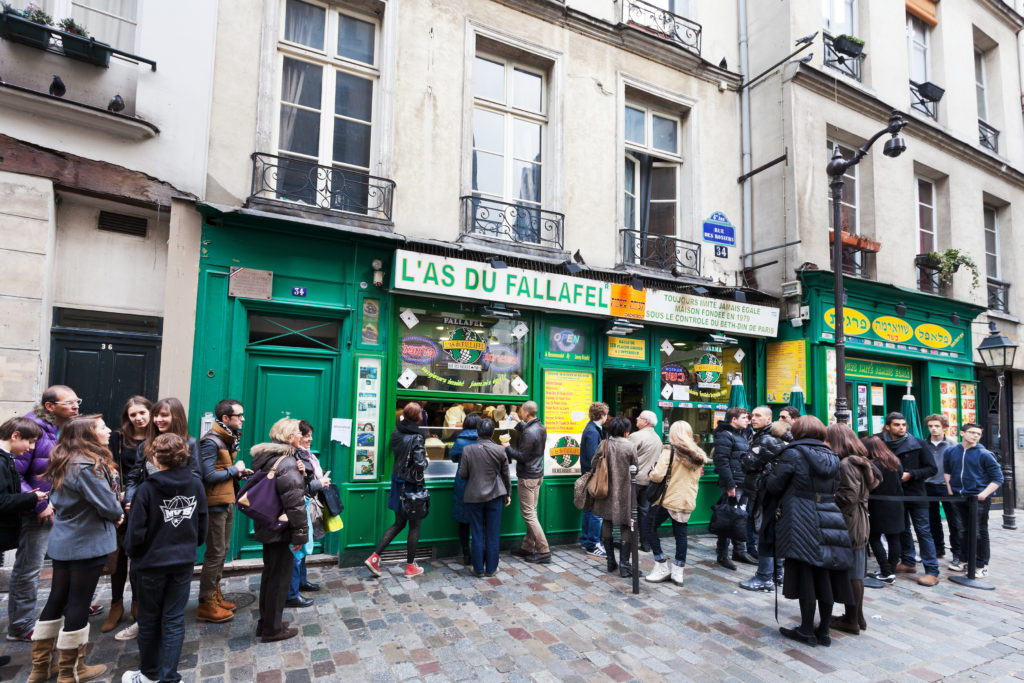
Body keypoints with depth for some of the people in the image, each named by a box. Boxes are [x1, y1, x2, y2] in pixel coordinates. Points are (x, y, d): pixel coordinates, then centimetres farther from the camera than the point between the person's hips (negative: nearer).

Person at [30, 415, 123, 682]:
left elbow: (61, 500, 15)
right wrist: (118, 514, 1)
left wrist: (112, 512, 5)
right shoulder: (88, 466, -23)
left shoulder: (63, 463, 7)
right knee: (78, 604, 4)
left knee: (56, 600, 18)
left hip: (62, 542, 9)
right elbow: (107, 505, -23)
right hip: (87, 544, -9)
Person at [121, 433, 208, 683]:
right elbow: (203, 526, 0)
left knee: (149, 620, 17)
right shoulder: (196, 486, -7)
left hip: (151, 563, -2)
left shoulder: (146, 489, -17)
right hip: (183, 563, 2)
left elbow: (136, 533, -13)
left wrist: (132, 553, 8)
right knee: (174, 620, 11)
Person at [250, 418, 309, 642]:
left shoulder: (263, 458, 7)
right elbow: (294, 502, -24)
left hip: (266, 527, 9)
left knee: (270, 572, 21)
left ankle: (265, 621, 35)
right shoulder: (287, 462, -22)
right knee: (280, 577, 4)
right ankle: (273, 628, 17)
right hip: (281, 530, -9)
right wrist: (300, 534, -19)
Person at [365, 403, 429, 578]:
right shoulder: (416, 437, -19)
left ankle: (374, 557, 13)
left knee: (399, 523, 19)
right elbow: (420, 464, -25)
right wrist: (425, 459, -2)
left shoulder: (396, 433, 0)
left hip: (397, 481, 7)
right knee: (414, 526, 10)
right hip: (412, 484, -6)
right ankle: (410, 566, 20)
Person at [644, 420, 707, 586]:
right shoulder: (698, 455, 7)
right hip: (688, 500, 6)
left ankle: (661, 567, 10)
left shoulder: (670, 451, -13)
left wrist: (652, 472, 1)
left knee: (650, 527, 10)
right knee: (680, 533, 13)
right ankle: (678, 571, 15)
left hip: (669, 499, -6)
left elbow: (657, 476, -19)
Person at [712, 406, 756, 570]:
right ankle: (722, 555, 6)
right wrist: (730, 485, -22)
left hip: (743, 483, 9)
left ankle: (739, 551, 27)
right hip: (732, 484, -9)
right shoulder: (725, 436, -12)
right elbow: (722, 462, -19)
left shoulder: (743, 435, 17)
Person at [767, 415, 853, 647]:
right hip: (830, 521, 6)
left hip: (803, 523, -6)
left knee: (805, 576, 3)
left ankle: (806, 631, 13)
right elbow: (835, 489, 16)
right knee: (825, 578, 12)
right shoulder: (832, 457, 9)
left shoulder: (794, 454, -10)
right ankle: (824, 631, 22)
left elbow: (773, 485, -7)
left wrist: (790, 489, 13)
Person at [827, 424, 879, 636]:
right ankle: (858, 617, 28)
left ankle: (851, 621, 13)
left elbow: (848, 497, -23)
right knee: (856, 574, 17)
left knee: (850, 575, 2)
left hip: (849, 527, -9)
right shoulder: (861, 461, 11)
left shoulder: (845, 464, -18)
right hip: (860, 525, 9)